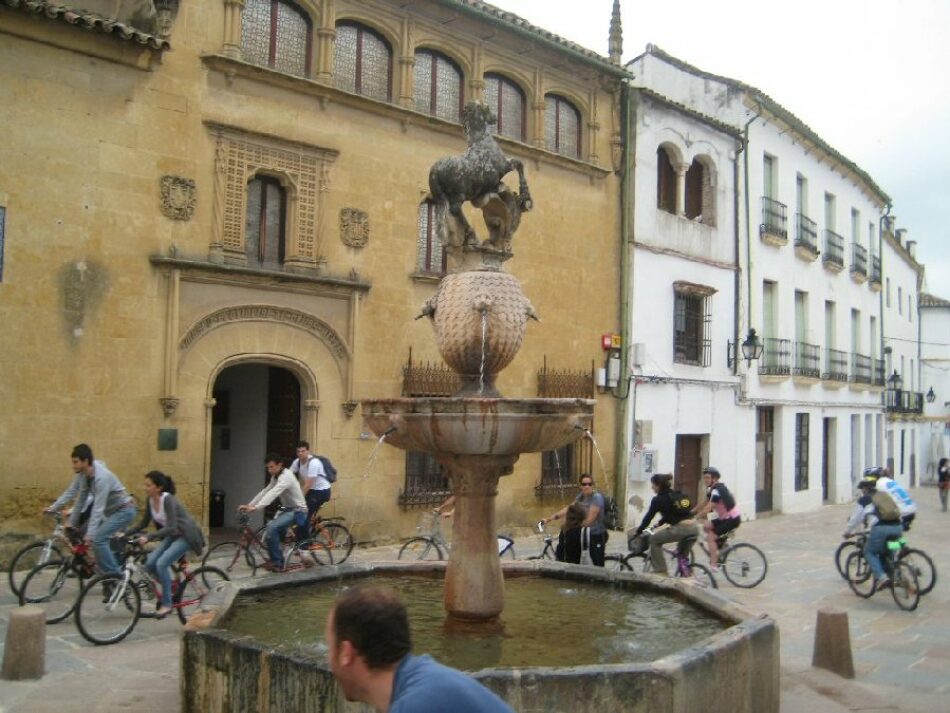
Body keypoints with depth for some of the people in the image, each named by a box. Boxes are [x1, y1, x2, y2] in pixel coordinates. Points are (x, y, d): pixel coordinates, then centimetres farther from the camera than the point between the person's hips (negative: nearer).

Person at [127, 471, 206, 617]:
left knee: (161, 563, -21)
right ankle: (169, 587, 16)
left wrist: (148, 537, -41)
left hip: (185, 536, -7)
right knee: (150, 563, -9)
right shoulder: (150, 500, -4)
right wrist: (125, 534, -5)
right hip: (171, 536, 7)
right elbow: (143, 523, 5)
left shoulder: (168, 500, -27)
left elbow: (171, 527, -33)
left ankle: (167, 603, -8)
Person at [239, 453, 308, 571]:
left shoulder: (286, 477, -23)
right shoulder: (275, 477, 8)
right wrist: (249, 505, -7)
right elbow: (264, 492, 5)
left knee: (272, 527, -26)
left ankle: (276, 562, -15)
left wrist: (255, 507, -45)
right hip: (287, 509, 10)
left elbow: (272, 494, -35)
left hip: (297, 511, -10)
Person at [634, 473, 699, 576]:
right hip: (694, 528, 8)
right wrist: (658, 525, 43)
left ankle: (660, 571, 9)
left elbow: (649, 516, 2)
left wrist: (638, 531, 14)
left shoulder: (659, 499, -1)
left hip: (681, 528, -8)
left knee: (654, 539, 12)